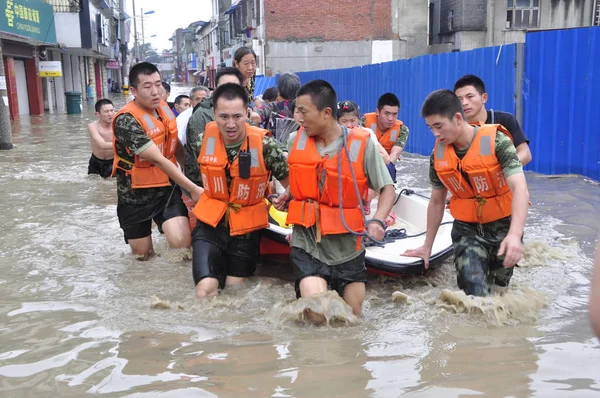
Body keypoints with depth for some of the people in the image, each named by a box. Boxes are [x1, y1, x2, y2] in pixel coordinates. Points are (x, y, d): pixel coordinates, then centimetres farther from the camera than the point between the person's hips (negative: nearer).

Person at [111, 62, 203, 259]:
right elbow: (159, 160, -26)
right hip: (137, 193, -4)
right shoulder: (126, 120, -24)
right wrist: (193, 189, -26)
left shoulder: (164, 107, -2)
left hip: (167, 186, 4)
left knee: (182, 241, -15)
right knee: (143, 253, 6)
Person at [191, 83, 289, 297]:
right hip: (211, 223, 1)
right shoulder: (206, 137, -9)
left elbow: (291, 183, -5)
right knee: (206, 290, -15)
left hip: (246, 227, -1)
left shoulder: (263, 144, -18)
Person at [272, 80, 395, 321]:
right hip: (307, 245, 1)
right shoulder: (296, 140, -2)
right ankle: (309, 289, 19)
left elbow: (387, 189, -7)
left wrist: (377, 221, -24)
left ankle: (333, 291, 42)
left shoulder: (362, 143, -12)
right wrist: (288, 197, 0)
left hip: (347, 248, 0)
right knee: (318, 316, -14)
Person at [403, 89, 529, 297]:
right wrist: (427, 246, 14)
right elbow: (436, 202, 9)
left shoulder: (496, 141, -18)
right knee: (474, 295, -15)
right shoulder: (439, 154, -4)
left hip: (503, 227, -2)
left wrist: (515, 234, -44)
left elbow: (520, 189, -29)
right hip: (467, 230, 2)